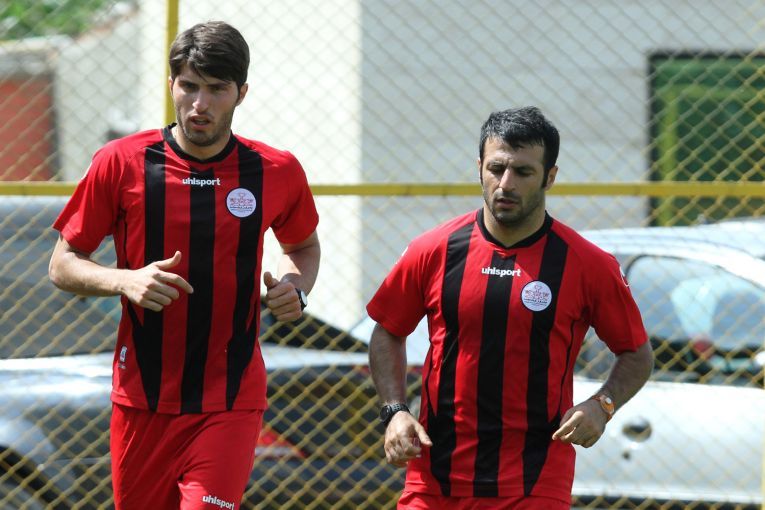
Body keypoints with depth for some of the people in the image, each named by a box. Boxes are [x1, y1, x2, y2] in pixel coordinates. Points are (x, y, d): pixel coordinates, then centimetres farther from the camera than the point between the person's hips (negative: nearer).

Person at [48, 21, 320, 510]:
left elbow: (302, 246, 22)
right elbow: (63, 264, 3)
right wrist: (124, 280, -16)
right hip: (141, 398, 1)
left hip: (231, 401, -1)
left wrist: (295, 287, -1)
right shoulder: (122, 163, -3)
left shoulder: (278, 172, 1)